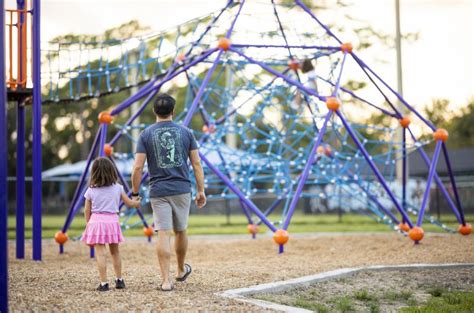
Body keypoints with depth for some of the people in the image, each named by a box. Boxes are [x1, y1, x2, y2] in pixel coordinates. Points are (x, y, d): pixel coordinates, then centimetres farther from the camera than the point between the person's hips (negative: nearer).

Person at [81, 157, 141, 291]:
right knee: (115, 252, 17)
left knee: (100, 253, -4)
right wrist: (136, 203, 35)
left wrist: (88, 225, 20)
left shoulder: (91, 191, 0)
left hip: (96, 221, -2)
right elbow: (129, 203, 13)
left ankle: (104, 283, -8)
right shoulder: (117, 188, 3)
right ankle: (119, 280, 24)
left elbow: (87, 211, 6)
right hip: (112, 221, 2)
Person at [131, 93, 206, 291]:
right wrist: (201, 191, 9)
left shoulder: (146, 134, 0)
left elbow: (138, 167, -5)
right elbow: (197, 164, 3)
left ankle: (166, 280, -6)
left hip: (158, 191, -1)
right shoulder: (185, 132, 4)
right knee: (180, 232, 17)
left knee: (163, 234, -2)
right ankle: (181, 271, 36)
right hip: (182, 189, 2)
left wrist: (135, 193, 4)